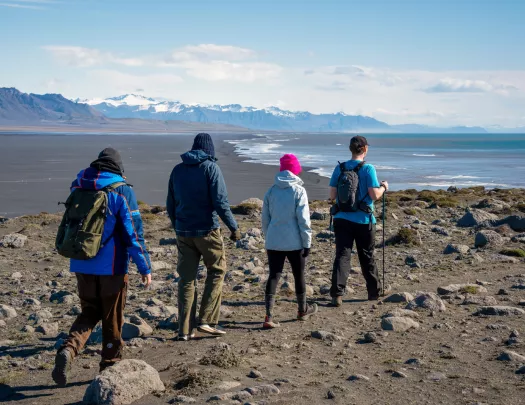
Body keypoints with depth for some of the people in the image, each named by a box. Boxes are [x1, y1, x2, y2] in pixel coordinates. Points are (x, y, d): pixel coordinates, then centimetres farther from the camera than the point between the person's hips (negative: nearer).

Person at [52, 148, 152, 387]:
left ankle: (69, 349, -8)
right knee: (112, 318, 11)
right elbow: (133, 232, -13)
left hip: (81, 265, 4)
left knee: (89, 312, 16)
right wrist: (145, 268, -7)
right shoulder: (121, 191, -11)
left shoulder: (77, 188, 5)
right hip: (111, 267, -4)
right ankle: (110, 366, 21)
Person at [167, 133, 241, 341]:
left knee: (186, 278, 9)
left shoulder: (178, 170, 9)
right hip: (207, 230, -5)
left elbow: (171, 205, 13)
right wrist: (234, 227, -9)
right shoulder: (210, 167, -7)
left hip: (183, 232, 5)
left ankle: (185, 329, 9)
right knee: (217, 271, 11)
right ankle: (206, 320, 4)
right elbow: (220, 202, -15)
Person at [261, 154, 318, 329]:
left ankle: (269, 316, -10)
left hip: (273, 243, 3)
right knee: (299, 276, 14)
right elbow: (303, 220, -10)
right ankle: (303, 310, 32)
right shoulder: (298, 191, -7)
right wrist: (307, 243, -4)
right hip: (294, 243, -3)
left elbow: (265, 218, 10)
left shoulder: (271, 191, 5)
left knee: (274, 276, 2)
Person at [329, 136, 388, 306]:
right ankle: (374, 292, 27)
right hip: (363, 221, -2)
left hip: (342, 219, 2)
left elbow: (332, 196, 2)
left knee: (342, 255, 0)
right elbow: (374, 195, -13)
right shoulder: (368, 169, -9)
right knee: (367, 257, 13)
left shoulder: (339, 168, 2)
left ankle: (337, 293, -13)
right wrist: (383, 187, 7)